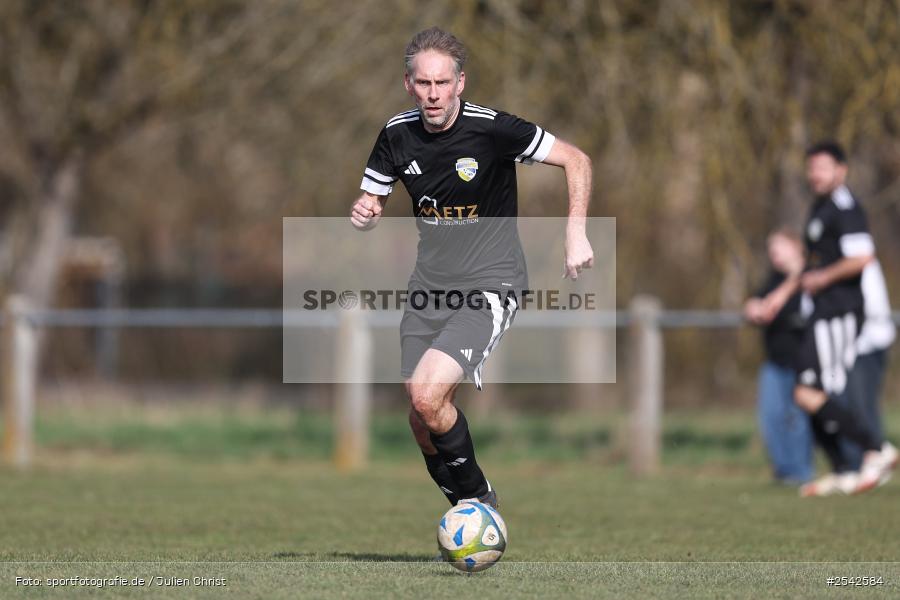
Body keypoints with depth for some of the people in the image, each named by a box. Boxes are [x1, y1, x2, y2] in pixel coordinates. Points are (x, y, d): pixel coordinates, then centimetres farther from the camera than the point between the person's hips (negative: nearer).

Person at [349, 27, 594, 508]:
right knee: (421, 420, 5)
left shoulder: (491, 129, -16)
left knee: (427, 396, -23)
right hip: (428, 285, 6)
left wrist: (576, 234, -17)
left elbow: (576, 160, -7)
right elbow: (369, 204, 11)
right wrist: (363, 214, -13)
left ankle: (477, 497, -2)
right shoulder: (397, 135, -1)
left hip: (488, 287, -6)